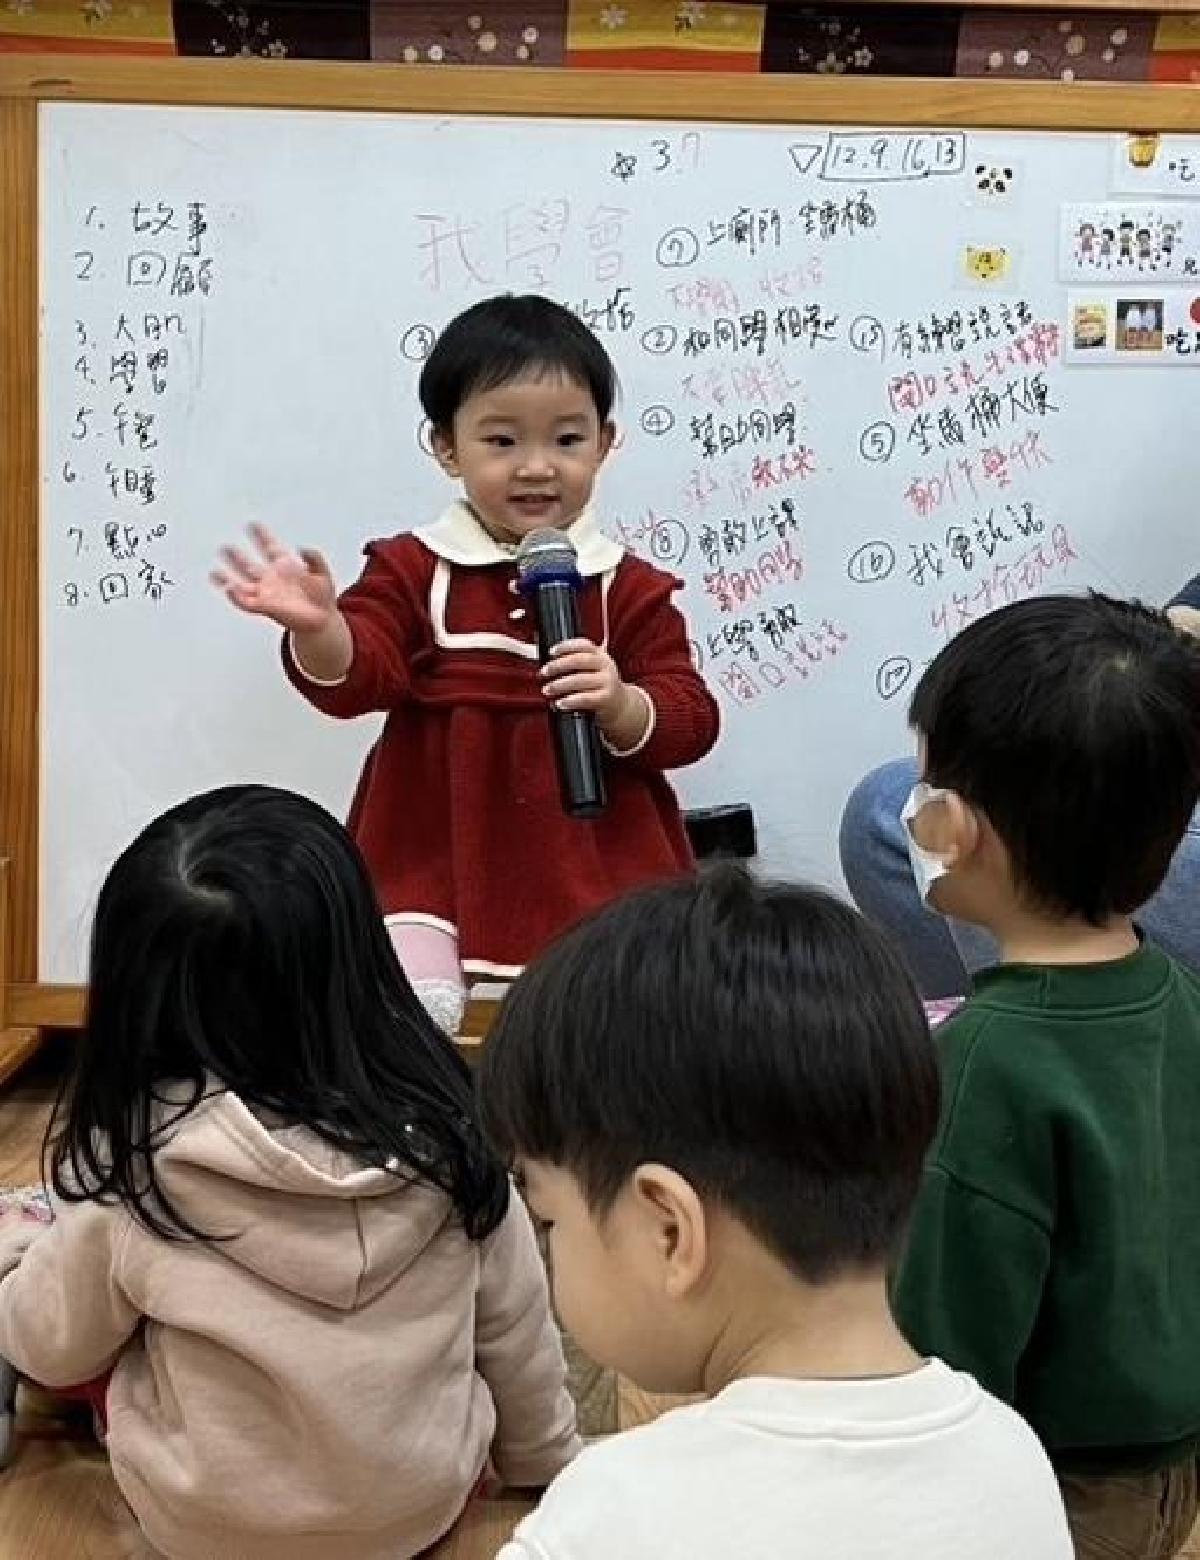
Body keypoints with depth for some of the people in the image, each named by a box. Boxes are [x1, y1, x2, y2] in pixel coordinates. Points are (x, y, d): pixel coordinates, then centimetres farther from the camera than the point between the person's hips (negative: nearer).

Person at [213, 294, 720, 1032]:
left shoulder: (631, 588, 5)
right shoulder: (414, 570, 4)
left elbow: (690, 720, 2)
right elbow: (353, 677, -8)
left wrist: (621, 706, -21)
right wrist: (317, 629, -31)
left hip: (595, 867, 1)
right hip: (436, 860, -1)